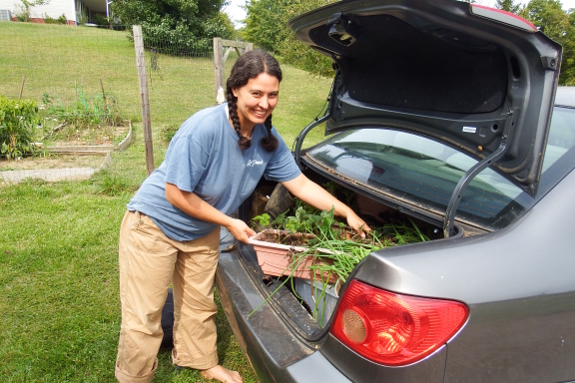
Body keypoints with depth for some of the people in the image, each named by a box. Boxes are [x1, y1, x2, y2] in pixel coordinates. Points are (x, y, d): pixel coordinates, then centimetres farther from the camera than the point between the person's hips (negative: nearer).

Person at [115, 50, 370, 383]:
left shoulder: (268, 138, -11)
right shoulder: (204, 128, -31)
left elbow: (301, 183, -2)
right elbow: (176, 194, -25)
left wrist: (347, 212, -6)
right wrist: (229, 223, -18)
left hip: (202, 231, 6)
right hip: (155, 224, -6)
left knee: (199, 306, 21)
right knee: (143, 320, 2)